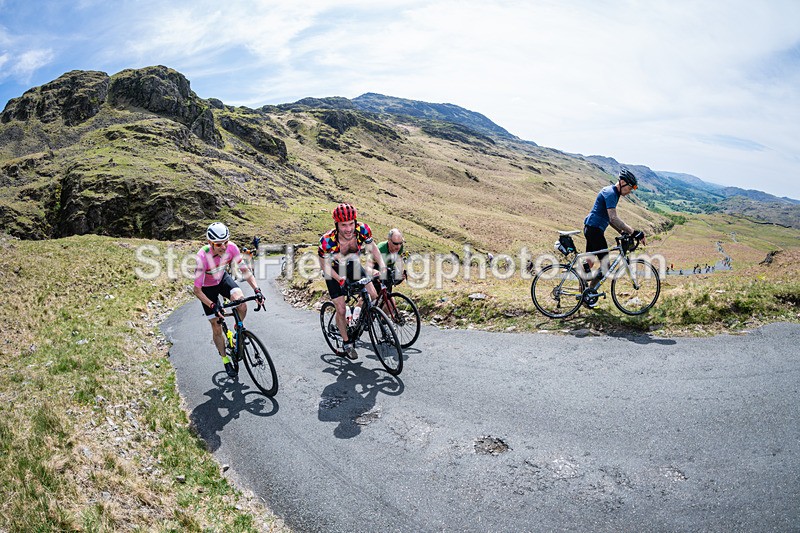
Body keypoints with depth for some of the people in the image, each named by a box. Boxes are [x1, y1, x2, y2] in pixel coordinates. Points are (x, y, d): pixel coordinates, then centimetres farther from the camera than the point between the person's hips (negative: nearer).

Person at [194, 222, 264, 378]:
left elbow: (245, 270, -17)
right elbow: (197, 290, -30)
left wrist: (257, 290, -30)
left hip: (223, 279, 3)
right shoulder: (203, 256, -37)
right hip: (207, 287, -2)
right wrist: (213, 306, -41)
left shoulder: (231, 247, -27)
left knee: (242, 304, -27)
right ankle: (226, 360, 24)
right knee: (217, 328, 2)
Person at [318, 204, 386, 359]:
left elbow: (372, 248, -10)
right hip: (334, 270, -3)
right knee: (341, 309, -5)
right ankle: (347, 343, 17)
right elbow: (324, 265, -19)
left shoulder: (362, 230, -29)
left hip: (353, 265, 3)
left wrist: (383, 266, -25)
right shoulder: (327, 241, -36)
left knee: (372, 295, -11)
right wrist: (341, 279, -29)